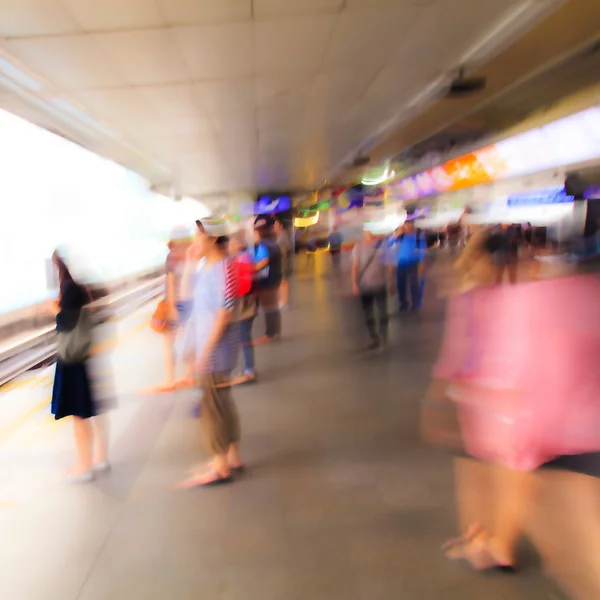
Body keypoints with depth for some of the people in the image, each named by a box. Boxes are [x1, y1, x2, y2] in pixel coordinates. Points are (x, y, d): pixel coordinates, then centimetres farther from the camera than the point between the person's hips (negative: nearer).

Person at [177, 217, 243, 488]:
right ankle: (232, 456, 31)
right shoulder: (205, 268, 10)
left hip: (217, 349, -9)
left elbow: (224, 313, -21)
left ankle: (220, 468, 13)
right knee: (221, 403, 17)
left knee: (213, 406, 0)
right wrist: (196, 347, 18)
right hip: (207, 347, 9)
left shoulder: (224, 267, -18)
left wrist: (206, 350, -20)